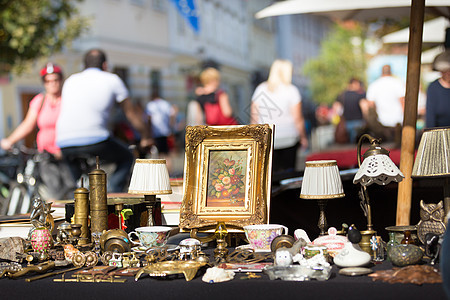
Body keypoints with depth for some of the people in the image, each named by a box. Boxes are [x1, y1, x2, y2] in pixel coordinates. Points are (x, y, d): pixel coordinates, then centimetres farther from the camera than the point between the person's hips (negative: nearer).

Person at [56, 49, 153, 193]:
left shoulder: (71, 80, 26)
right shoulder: (112, 80, 15)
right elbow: (131, 114, 22)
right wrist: (146, 137, 37)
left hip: (64, 143, 4)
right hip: (95, 139, -4)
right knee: (126, 159, 21)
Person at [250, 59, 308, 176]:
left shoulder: (260, 89, 3)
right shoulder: (291, 90, -6)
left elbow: (254, 117, 6)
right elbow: (297, 118, -5)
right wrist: (303, 137, 6)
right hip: (288, 138, -2)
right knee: (287, 173, 6)